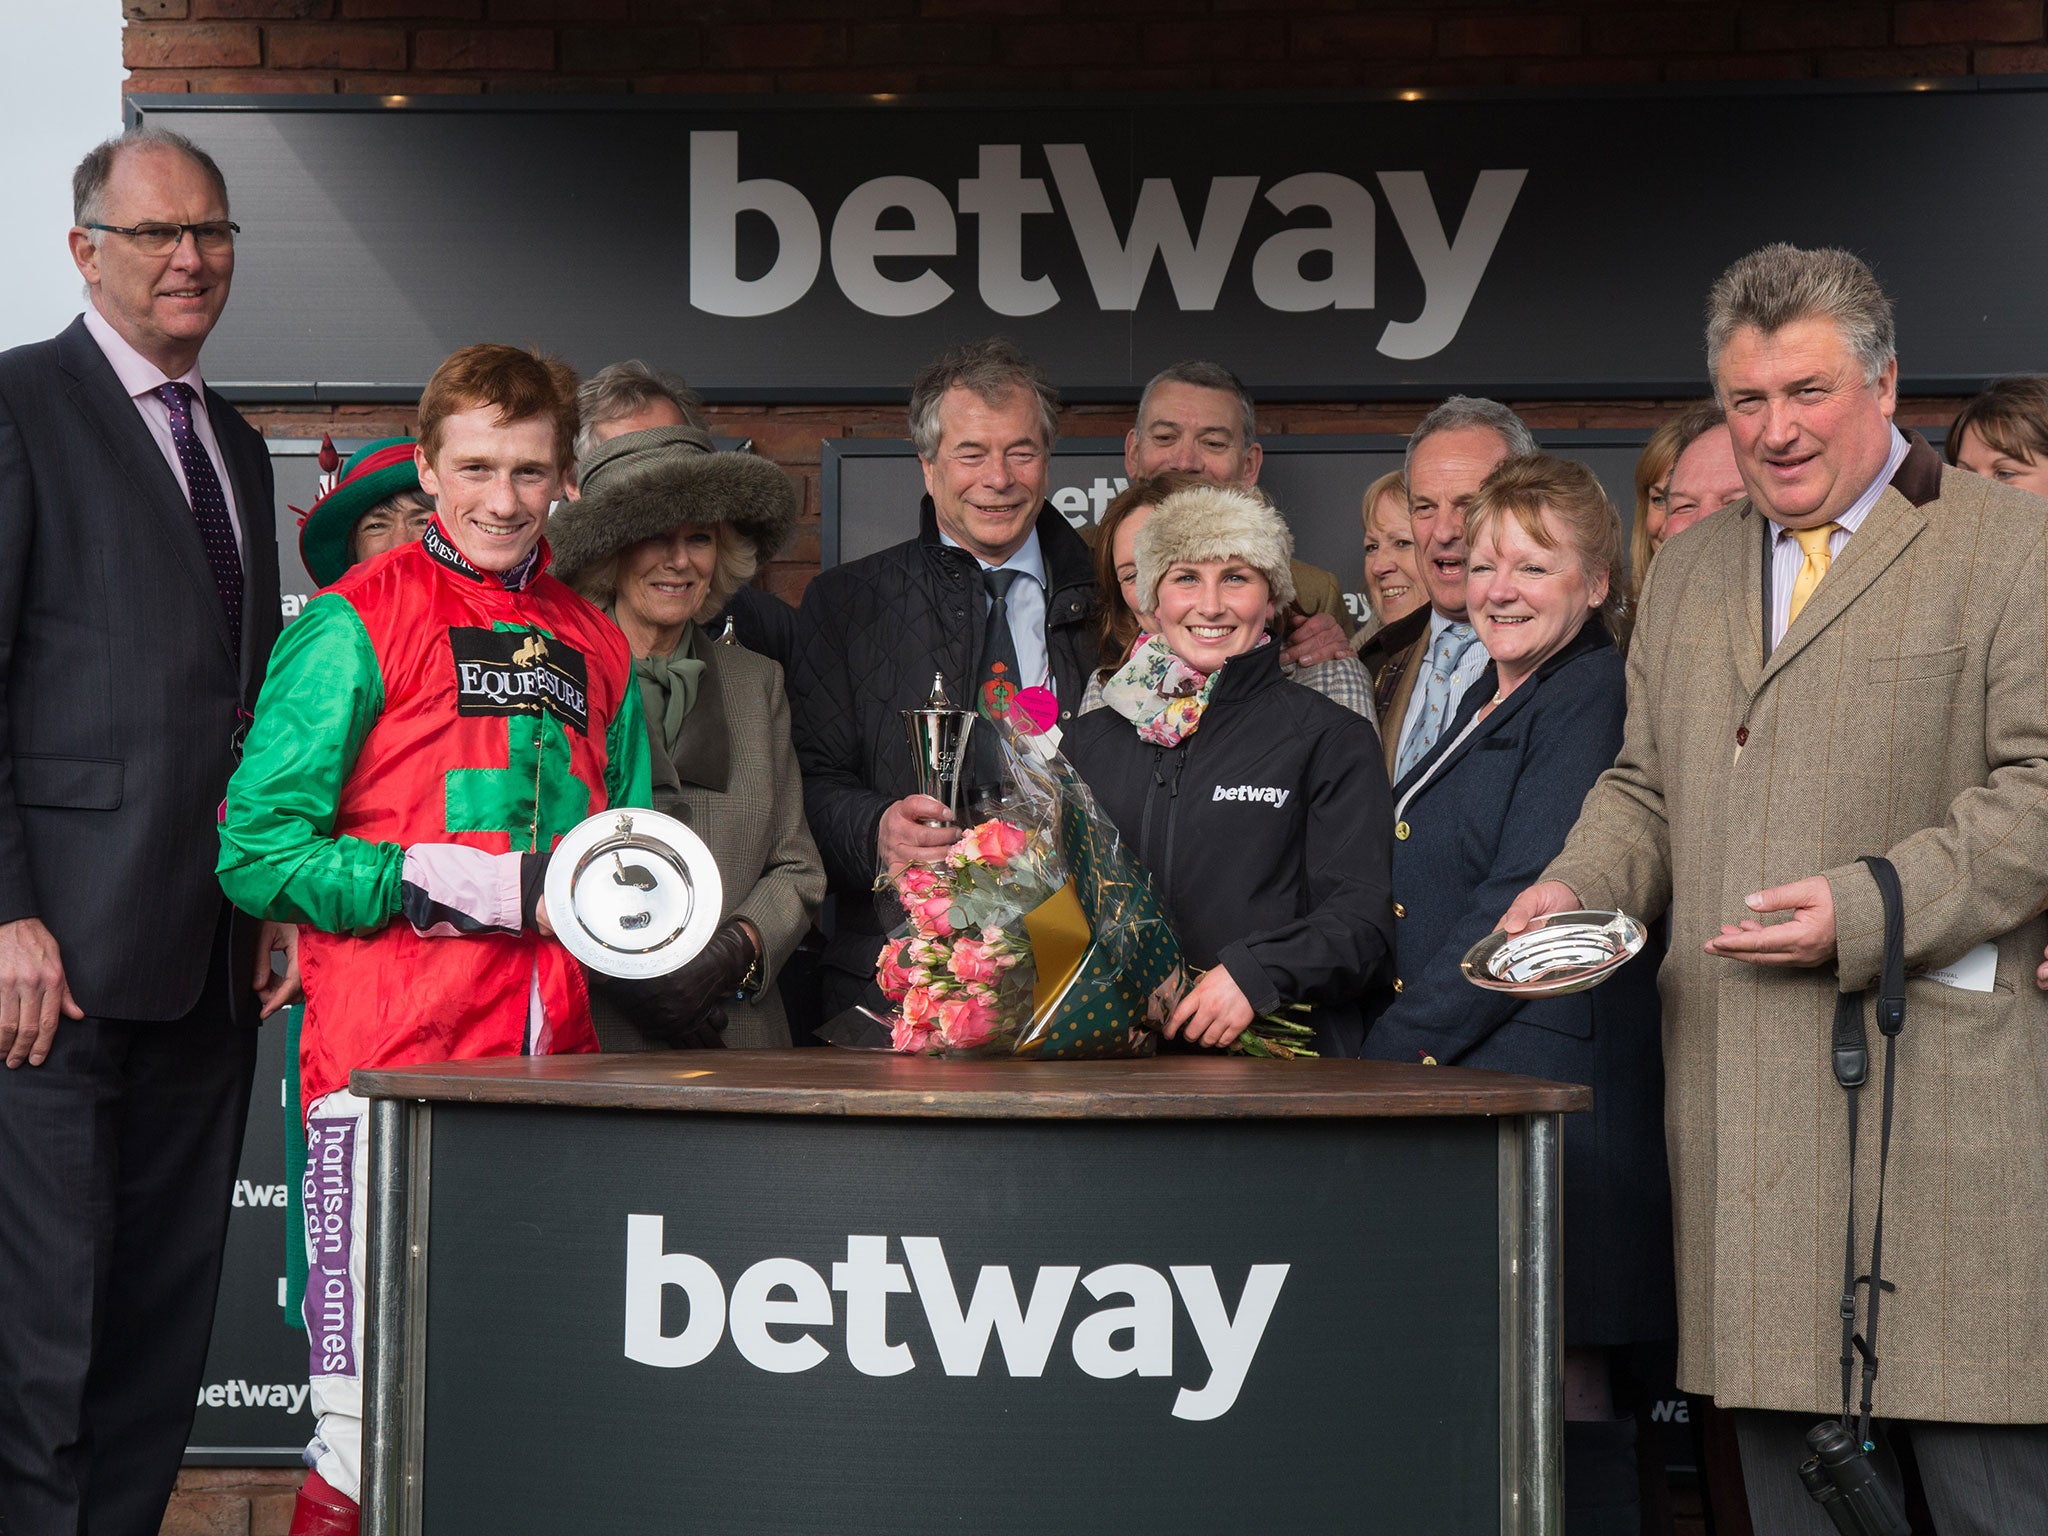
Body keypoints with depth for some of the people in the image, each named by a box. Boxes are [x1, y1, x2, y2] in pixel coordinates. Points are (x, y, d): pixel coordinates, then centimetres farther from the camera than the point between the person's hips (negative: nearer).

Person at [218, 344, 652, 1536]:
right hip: (390, 1054, -5)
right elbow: (258, 850, -7)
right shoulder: (356, 625, 0)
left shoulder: (596, 648, 17)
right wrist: (450, 882, -13)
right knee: (377, 1408, -8)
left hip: (550, 1054, 6)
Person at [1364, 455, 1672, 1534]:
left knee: (1563, 1396, -8)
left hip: (1548, 1081, -9)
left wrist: (1397, 1043, -12)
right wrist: (1393, 1052, 13)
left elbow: (1524, 904, -15)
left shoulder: (1593, 699, -7)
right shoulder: (1485, 707, 22)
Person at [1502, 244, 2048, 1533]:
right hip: (1746, 1099, 6)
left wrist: (1870, 907, -17)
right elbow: (1647, 787, 27)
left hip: (1941, 1079, -6)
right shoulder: (1691, 571, 21)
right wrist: (1575, 888, 7)